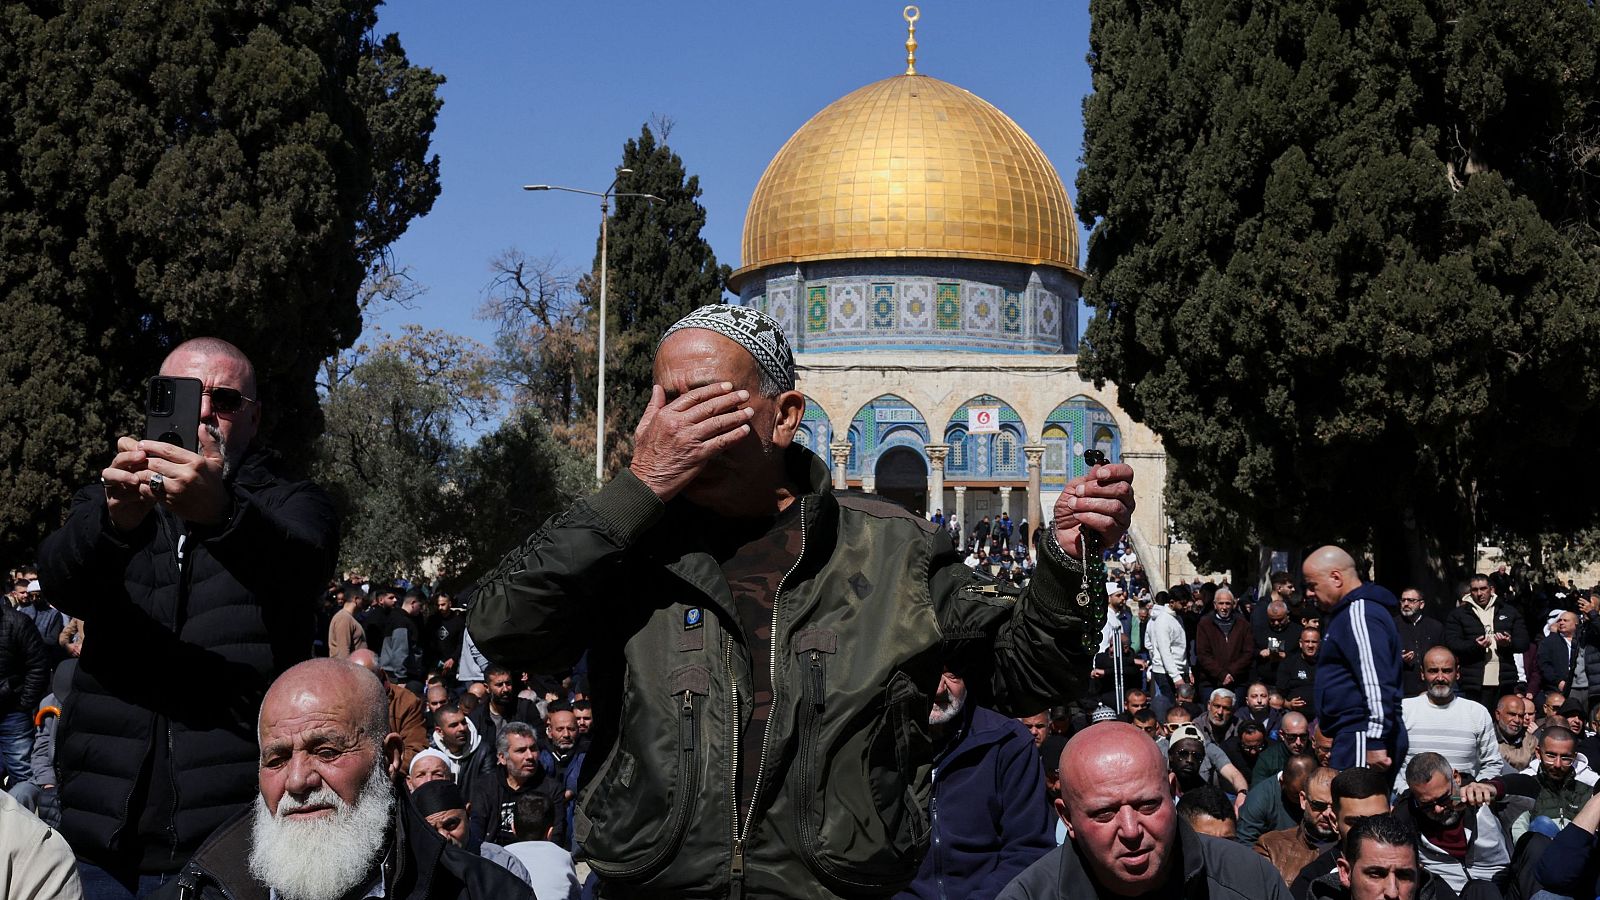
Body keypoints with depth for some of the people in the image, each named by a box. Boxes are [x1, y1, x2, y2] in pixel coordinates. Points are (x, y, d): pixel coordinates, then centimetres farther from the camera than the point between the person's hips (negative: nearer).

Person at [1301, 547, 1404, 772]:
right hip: (1351, 735, 10)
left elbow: (1376, 682, -21)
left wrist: (1376, 741, -24)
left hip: (1361, 737, -10)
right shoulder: (1350, 612, 20)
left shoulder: (1360, 613, -13)